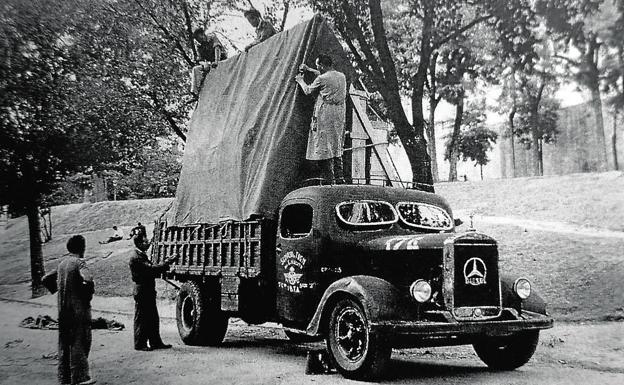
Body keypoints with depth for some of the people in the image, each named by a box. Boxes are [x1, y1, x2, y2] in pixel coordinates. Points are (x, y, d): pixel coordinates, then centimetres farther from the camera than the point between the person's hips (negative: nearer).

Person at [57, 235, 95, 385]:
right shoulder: (78, 262, -12)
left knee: (64, 344, 13)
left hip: (63, 310, 7)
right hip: (79, 309, -7)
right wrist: (88, 296, -13)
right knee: (79, 343, -1)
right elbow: (88, 279, -29)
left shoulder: (61, 264, 11)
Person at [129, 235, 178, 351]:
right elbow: (151, 269, -23)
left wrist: (165, 267, 2)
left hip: (149, 292, 10)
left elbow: (151, 272, 16)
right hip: (142, 293, -10)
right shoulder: (136, 258, -16)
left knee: (153, 319, 13)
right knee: (141, 319, 0)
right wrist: (167, 263, -21)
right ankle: (140, 344, 8)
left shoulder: (142, 256, 17)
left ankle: (155, 342, 21)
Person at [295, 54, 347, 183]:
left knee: (324, 146, -1)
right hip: (340, 113, 7)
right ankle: (339, 177, 14)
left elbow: (307, 90, 4)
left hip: (325, 112, -7)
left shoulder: (321, 79, -12)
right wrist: (308, 69, 36)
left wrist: (300, 80, 23)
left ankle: (329, 178, -3)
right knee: (337, 146, 13)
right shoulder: (342, 76, 10)